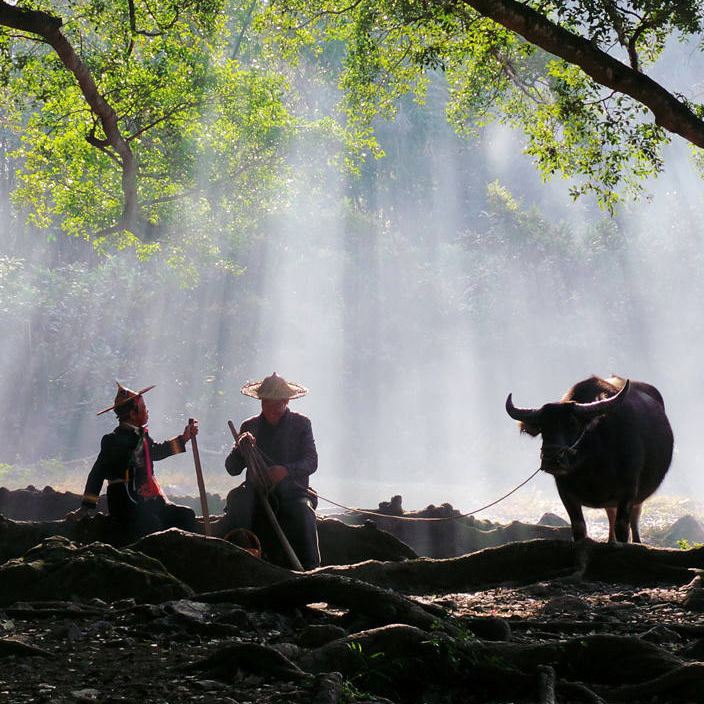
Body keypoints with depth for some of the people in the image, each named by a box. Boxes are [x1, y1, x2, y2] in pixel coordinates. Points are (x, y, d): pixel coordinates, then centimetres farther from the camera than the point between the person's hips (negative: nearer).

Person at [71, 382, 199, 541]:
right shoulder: (115, 440, -12)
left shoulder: (140, 435, 13)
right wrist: (86, 508, -8)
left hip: (149, 502, 9)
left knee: (186, 515, -5)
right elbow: (98, 473, -10)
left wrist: (183, 438, 28)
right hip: (128, 508, -9)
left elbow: (156, 451, 32)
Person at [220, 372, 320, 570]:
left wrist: (286, 470, -24)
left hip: (293, 490, -1)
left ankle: (311, 569, -25)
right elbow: (232, 469, 8)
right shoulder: (249, 426, 13)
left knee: (303, 510, -34)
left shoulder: (301, 424, 8)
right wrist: (241, 448, -15)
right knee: (236, 498, -30)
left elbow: (311, 462, -4)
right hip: (257, 491, 2)